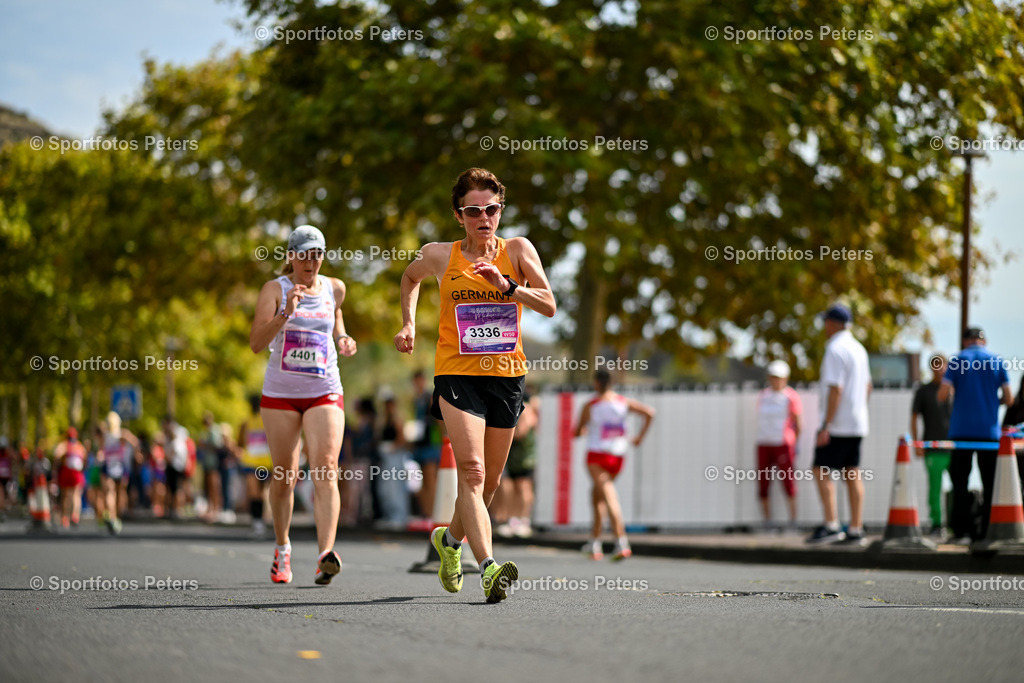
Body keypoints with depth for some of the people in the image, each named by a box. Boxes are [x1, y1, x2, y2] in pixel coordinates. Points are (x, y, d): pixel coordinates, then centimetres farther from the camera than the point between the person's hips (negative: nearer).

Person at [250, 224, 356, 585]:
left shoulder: (334, 288, 6)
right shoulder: (275, 289, -5)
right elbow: (256, 343, -15)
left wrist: (343, 340, 7)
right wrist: (286, 313, -29)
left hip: (324, 393, 1)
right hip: (280, 392, -1)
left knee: (326, 469, -17)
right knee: (284, 475, 6)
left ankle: (325, 556, -28)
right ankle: (282, 548, 30)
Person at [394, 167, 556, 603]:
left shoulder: (517, 250, 1)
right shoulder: (440, 256, 1)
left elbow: (549, 306, -8)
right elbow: (410, 277, 24)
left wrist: (506, 285, -21)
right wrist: (408, 324, 13)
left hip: (507, 374, 2)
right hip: (456, 373, -2)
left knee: (489, 481, 13)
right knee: (471, 472, -20)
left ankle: (450, 538, 43)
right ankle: (488, 568, -31)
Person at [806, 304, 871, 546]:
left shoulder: (835, 349, -15)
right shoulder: (858, 348, 14)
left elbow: (836, 389, -21)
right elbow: (867, 385, 23)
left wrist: (826, 426, -21)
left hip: (837, 425, -9)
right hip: (857, 423, 9)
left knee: (821, 471, -7)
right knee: (853, 475, 7)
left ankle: (831, 526, -15)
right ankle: (855, 530, 7)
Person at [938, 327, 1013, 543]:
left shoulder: (956, 361, 1)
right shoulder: (997, 362, 4)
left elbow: (942, 395, -6)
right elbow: (1009, 399, 2)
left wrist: (952, 391, 16)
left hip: (961, 430, -1)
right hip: (989, 431, 1)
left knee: (960, 481, 3)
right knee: (990, 483, 7)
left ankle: (962, 531, -5)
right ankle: (988, 531, 4)